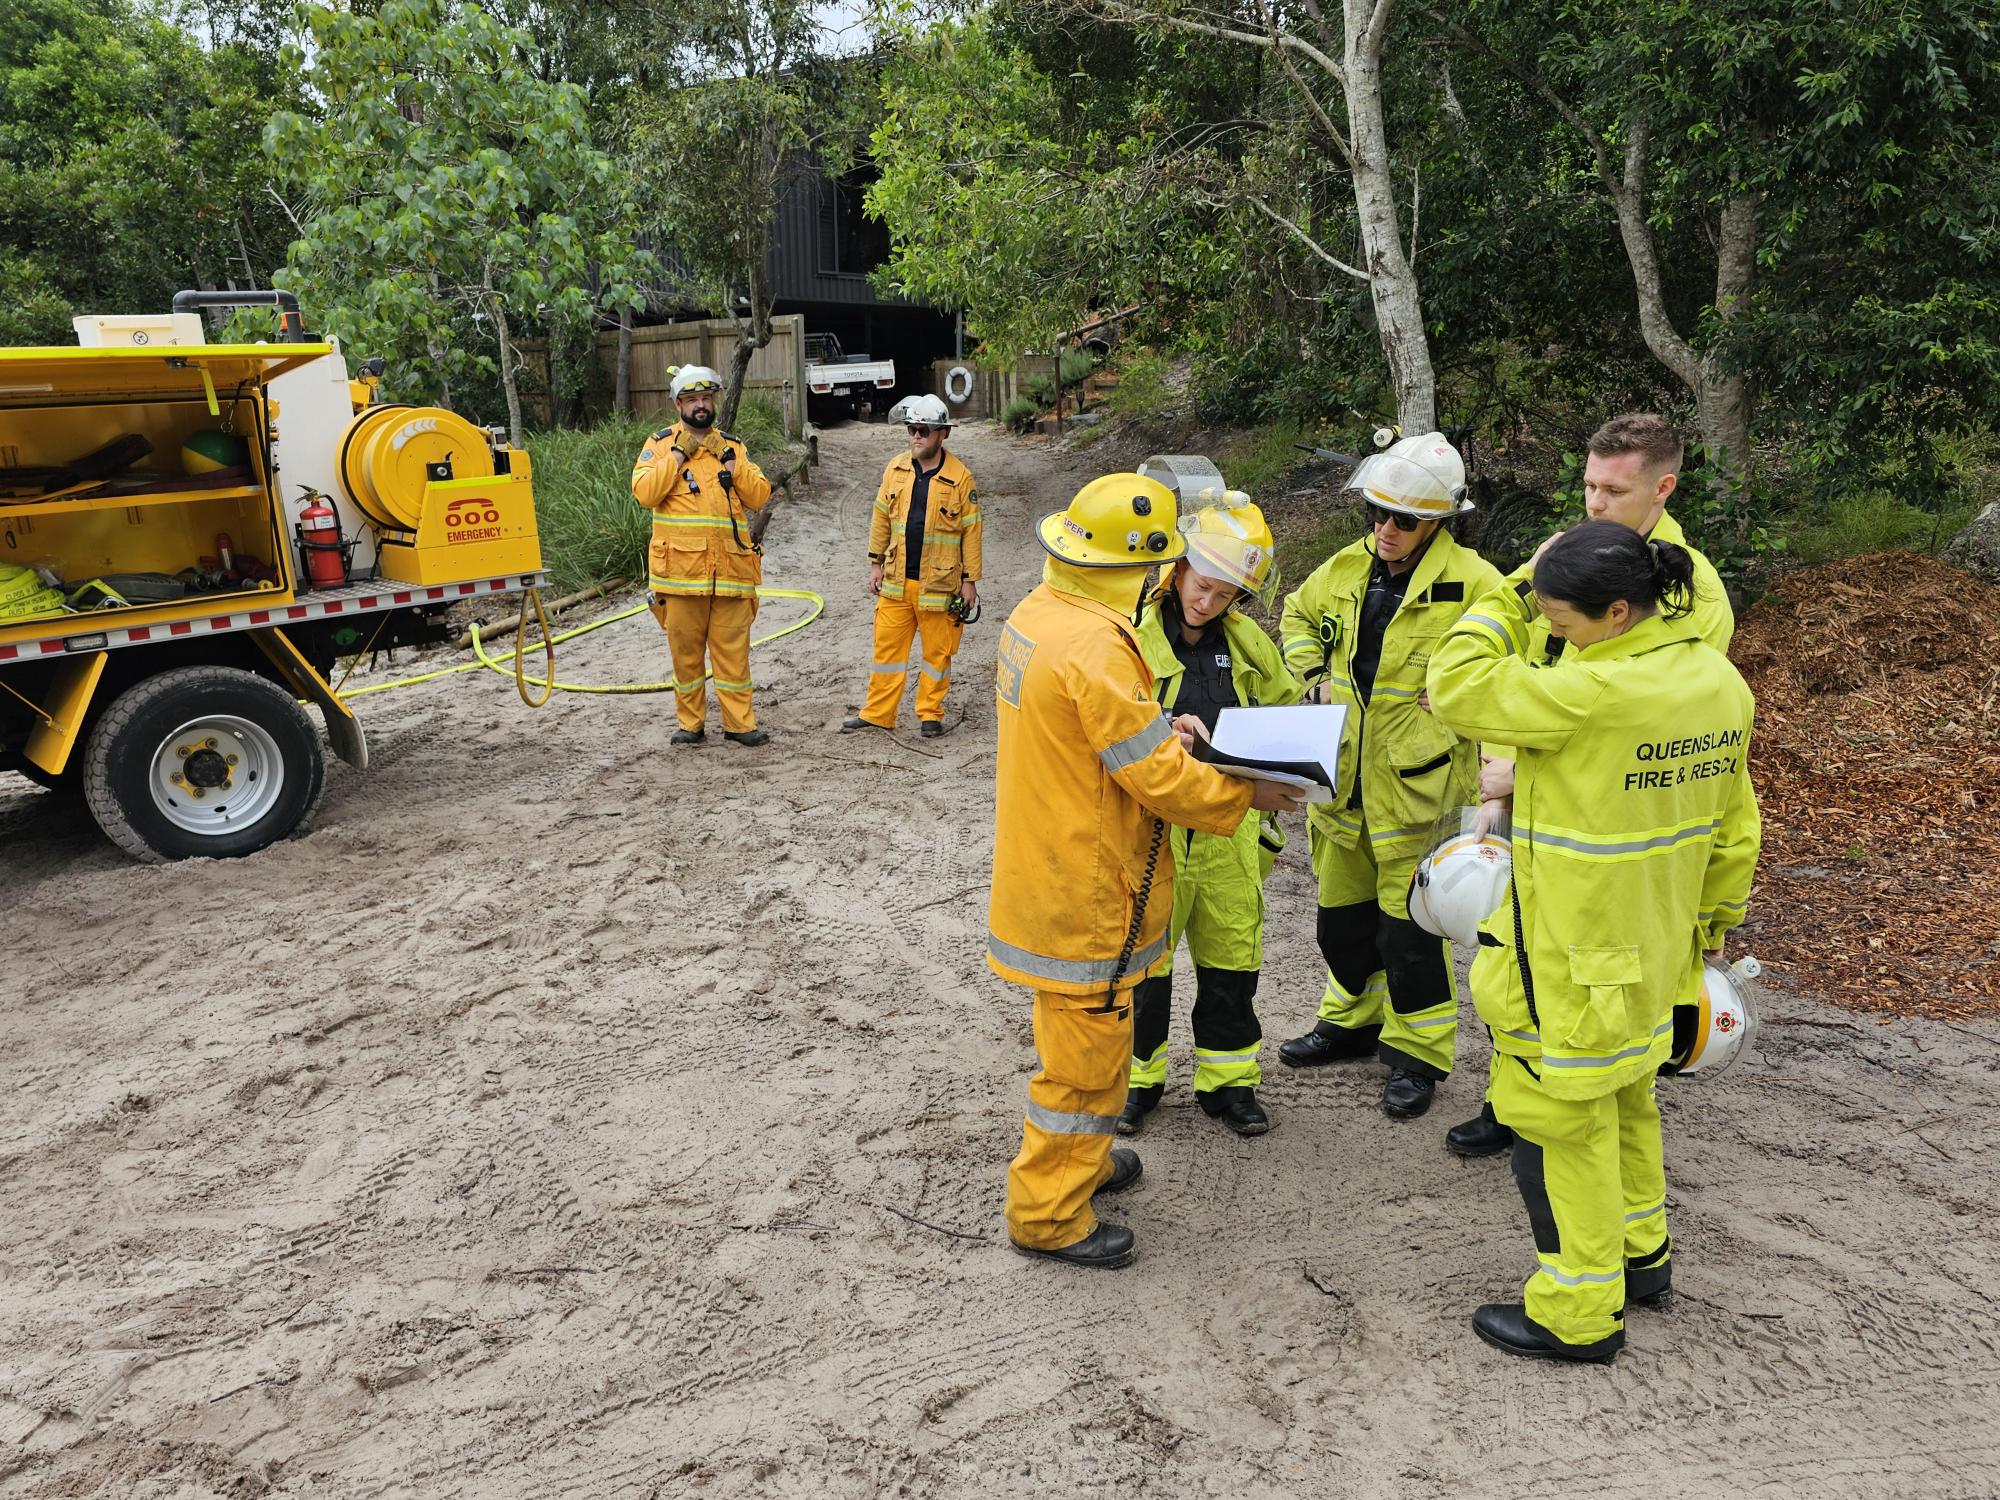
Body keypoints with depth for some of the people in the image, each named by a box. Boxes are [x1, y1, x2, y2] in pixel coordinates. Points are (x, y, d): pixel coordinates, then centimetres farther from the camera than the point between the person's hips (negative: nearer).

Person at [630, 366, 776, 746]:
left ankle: (740, 722, 10)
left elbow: (760, 496, 4)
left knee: (733, 650, 3)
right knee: (685, 650, 6)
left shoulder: (733, 448, 15)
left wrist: (730, 461, -4)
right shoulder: (660, 444, 7)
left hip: (730, 568, 2)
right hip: (680, 568, -2)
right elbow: (644, 492, -9)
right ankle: (690, 723, 16)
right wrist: (678, 455, -9)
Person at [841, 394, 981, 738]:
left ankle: (930, 713, 22)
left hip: (939, 582, -3)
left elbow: (971, 531, -4)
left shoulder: (960, 477, -7)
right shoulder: (896, 469, 4)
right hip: (896, 580, 4)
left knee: (937, 651, 7)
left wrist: (969, 580, -5)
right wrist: (876, 563, 8)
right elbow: (881, 517, 11)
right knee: (887, 645, 8)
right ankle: (877, 713, 18)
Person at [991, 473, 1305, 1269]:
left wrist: (1158, 729, 5)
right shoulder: (1096, 647, -28)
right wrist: (1246, 794, -9)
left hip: (1044, 866, 10)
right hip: (1085, 887, -10)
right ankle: (1047, 1212, 20)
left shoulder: (1037, 611, 2)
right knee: (1087, 1049, 5)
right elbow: (1159, 779, -23)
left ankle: (1077, 1158, 44)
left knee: (1081, 1032, 26)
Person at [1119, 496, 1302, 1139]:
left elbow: (1286, 706, 18)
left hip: (1228, 826, 4)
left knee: (1232, 957, 13)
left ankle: (1228, 1079, 30)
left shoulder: (1245, 641, 5)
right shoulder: (1134, 635, -10)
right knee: (1143, 960, 8)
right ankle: (1138, 1077, 29)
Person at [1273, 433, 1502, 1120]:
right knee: (1342, 910, 20)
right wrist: (1316, 677, 9)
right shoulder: (1347, 567, 4)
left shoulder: (1472, 581, -14)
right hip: (1341, 777, 6)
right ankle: (1353, 1020, 40)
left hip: (1416, 785, -6)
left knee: (1410, 924, 2)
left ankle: (1418, 1051, 21)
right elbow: (1300, 614, 22)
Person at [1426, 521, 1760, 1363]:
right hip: (1656, 948, 9)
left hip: (1574, 958, -9)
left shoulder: (1596, 693, -29)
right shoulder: (1720, 683, 1)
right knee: (1623, 1095, 26)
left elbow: (1457, 687, -22)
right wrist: (1715, 915, 23)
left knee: (1560, 1117, 6)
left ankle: (1579, 1312, 18)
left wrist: (1507, 599, -12)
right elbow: (1732, 825, 11)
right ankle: (1641, 1255, 44)